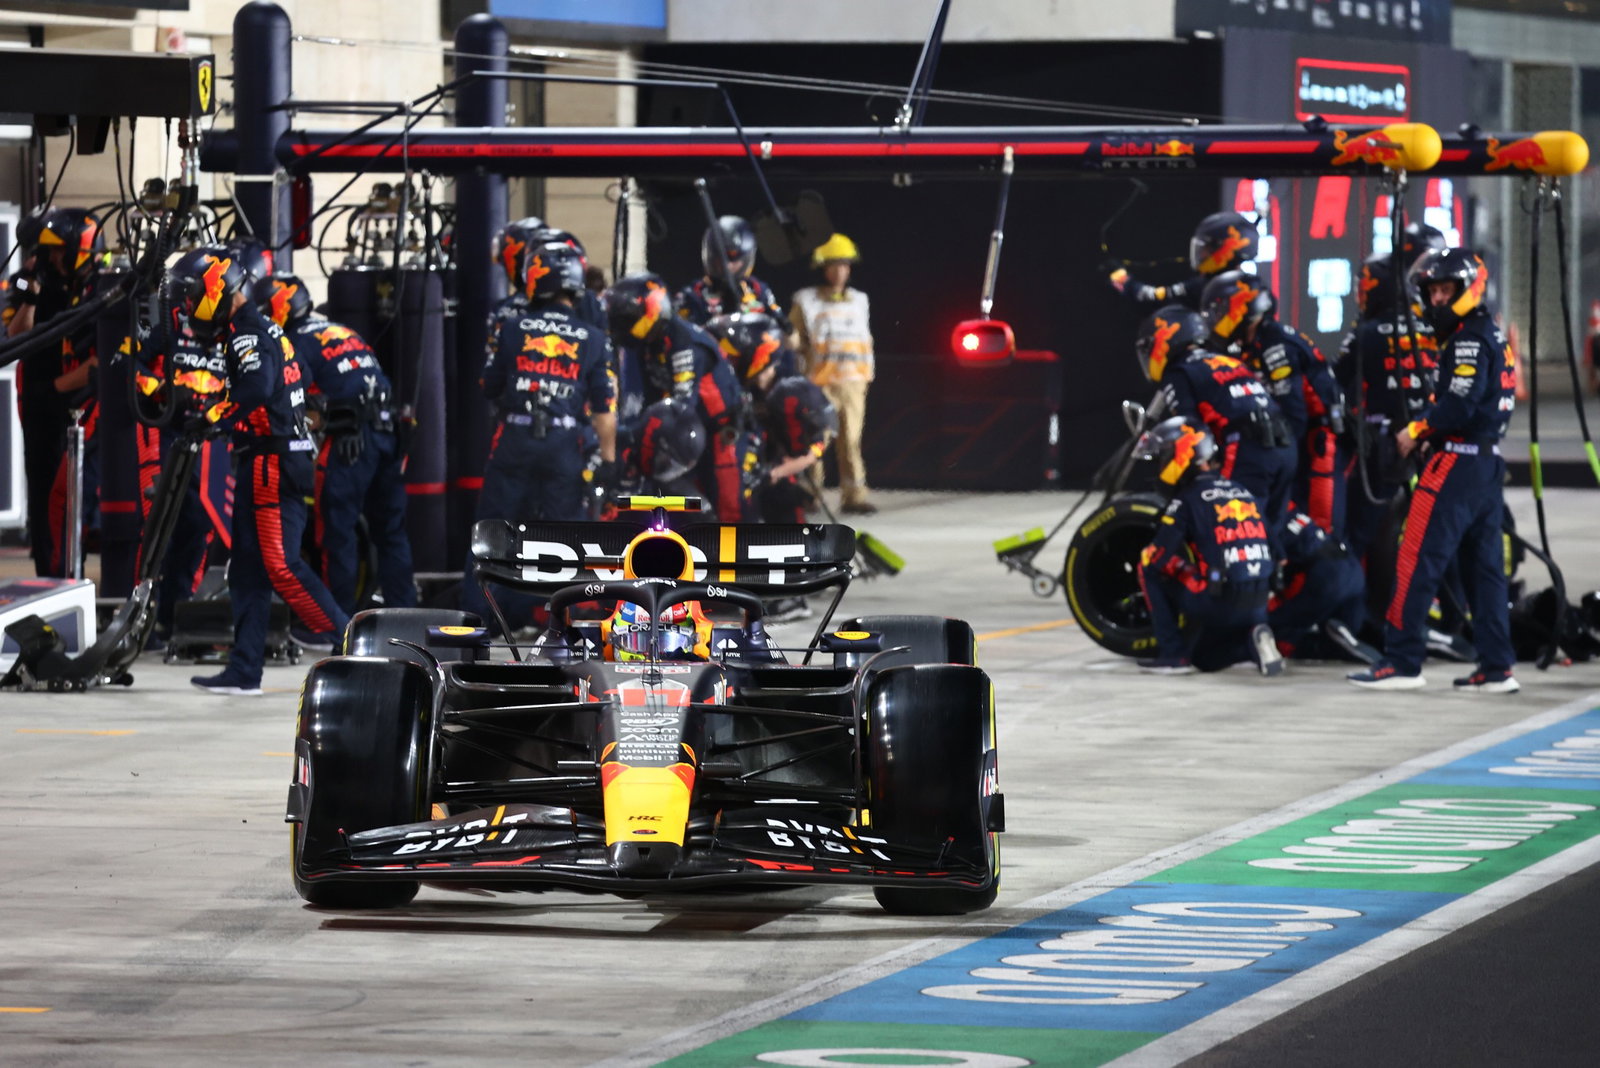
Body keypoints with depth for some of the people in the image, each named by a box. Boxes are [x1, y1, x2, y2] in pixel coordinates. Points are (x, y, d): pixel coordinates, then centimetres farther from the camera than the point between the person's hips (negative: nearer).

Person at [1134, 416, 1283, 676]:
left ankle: (1173, 654, 6)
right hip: (1258, 604, 7)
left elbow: (1156, 557, -7)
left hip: (1217, 602, -7)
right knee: (1203, 661, 28)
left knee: (1150, 571, 12)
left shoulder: (1188, 500, -6)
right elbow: (1276, 554, 20)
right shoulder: (1245, 494, 16)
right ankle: (1254, 640, 0)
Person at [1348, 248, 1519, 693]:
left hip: (1457, 461, -10)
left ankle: (1402, 661, -11)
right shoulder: (1493, 337, 18)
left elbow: (1459, 405, -21)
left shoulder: (1469, 340, -11)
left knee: (1418, 561, -9)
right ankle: (1497, 668, 8)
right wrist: (1428, 431, 7)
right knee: (1484, 567, 9)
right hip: (1489, 462, 10)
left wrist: (1417, 430, -8)